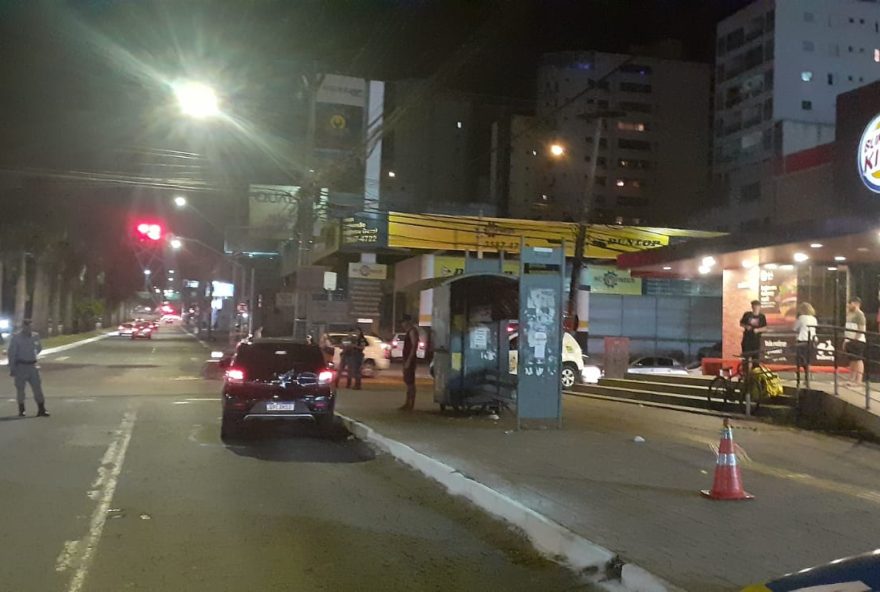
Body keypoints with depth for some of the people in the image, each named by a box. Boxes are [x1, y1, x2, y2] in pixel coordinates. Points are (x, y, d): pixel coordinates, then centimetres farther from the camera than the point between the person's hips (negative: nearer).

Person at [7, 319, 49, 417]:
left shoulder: (35, 336, 6)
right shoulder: (16, 338, -6)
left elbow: (39, 348, 26)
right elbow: (11, 354, -6)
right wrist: (12, 369, -10)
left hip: (32, 366, 3)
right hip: (20, 367, -3)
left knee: (37, 387, -2)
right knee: (20, 389, 5)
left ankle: (41, 410, -1)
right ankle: (21, 410, 16)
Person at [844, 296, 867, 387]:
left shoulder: (860, 315, -9)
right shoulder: (850, 315, 18)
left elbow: (861, 329, -16)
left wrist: (855, 339, -21)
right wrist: (845, 341, 17)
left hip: (857, 341, -9)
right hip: (849, 341, 9)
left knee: (858, 360, -7)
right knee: (852, 361, 11)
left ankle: (858, 381, -7)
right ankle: (851, 379, 16)